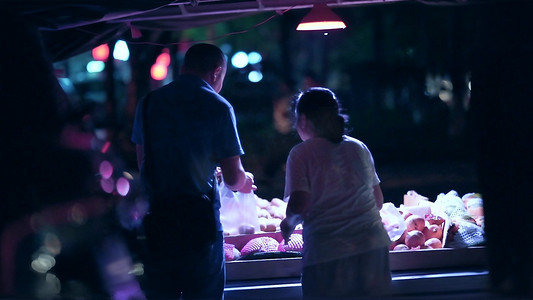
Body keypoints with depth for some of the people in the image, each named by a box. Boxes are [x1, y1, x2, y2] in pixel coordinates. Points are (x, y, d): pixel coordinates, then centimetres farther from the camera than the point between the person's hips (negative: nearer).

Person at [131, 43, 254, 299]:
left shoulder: (148, 102, 8)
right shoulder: (218, 107, -6)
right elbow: (233, 179, -8)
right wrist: (244, 182, 16)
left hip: (155, 220, 4)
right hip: (198, 219, -4)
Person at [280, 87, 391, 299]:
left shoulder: (301, 153, -1)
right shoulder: (359, 148, 13)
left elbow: (299, 204, -12)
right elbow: (378, 201, 15)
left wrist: (289, 222, 8)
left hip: (327, 255, -4)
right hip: (373, 247, 4)